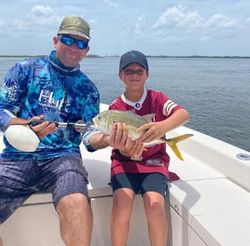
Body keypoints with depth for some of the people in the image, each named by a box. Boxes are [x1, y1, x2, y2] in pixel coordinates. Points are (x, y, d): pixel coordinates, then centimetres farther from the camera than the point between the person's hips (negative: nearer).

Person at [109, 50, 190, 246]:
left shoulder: (156, 98, -1)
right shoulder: (116, 107, -1)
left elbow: (184, 114, -22)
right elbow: (122, 151, -6)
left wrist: (164, 125, -44)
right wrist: (127, 148, -31)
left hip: (154, 161, 0)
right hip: (125, 162, 1)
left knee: (155, 203, -26)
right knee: (122, 199, -27)